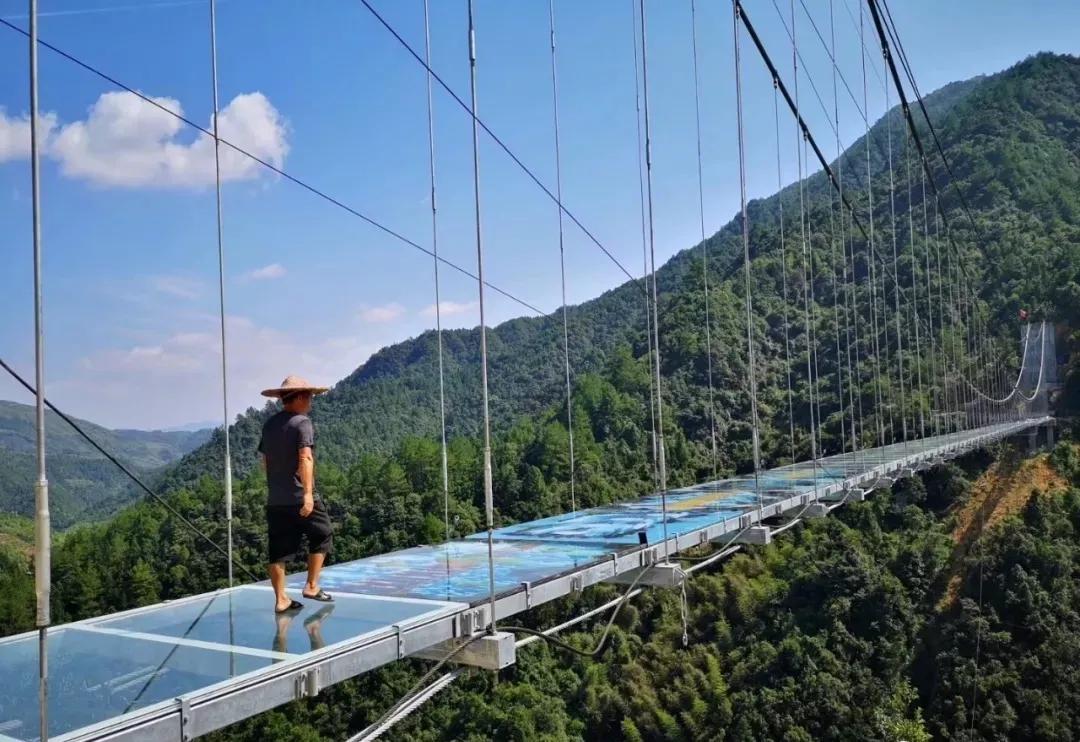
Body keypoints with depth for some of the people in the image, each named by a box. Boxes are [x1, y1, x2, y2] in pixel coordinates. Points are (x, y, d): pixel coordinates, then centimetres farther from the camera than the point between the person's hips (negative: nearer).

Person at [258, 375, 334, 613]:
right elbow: (305, 458, -20)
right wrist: (308, 493, -24)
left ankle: (281, 600, 12)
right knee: (322, 535, 11)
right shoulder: (302, 422, -9)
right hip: (299, 496, -7)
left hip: (275, 498, 7)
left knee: (278, 550, 8)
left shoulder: (269, 424, 13)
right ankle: (311, 586, 11)